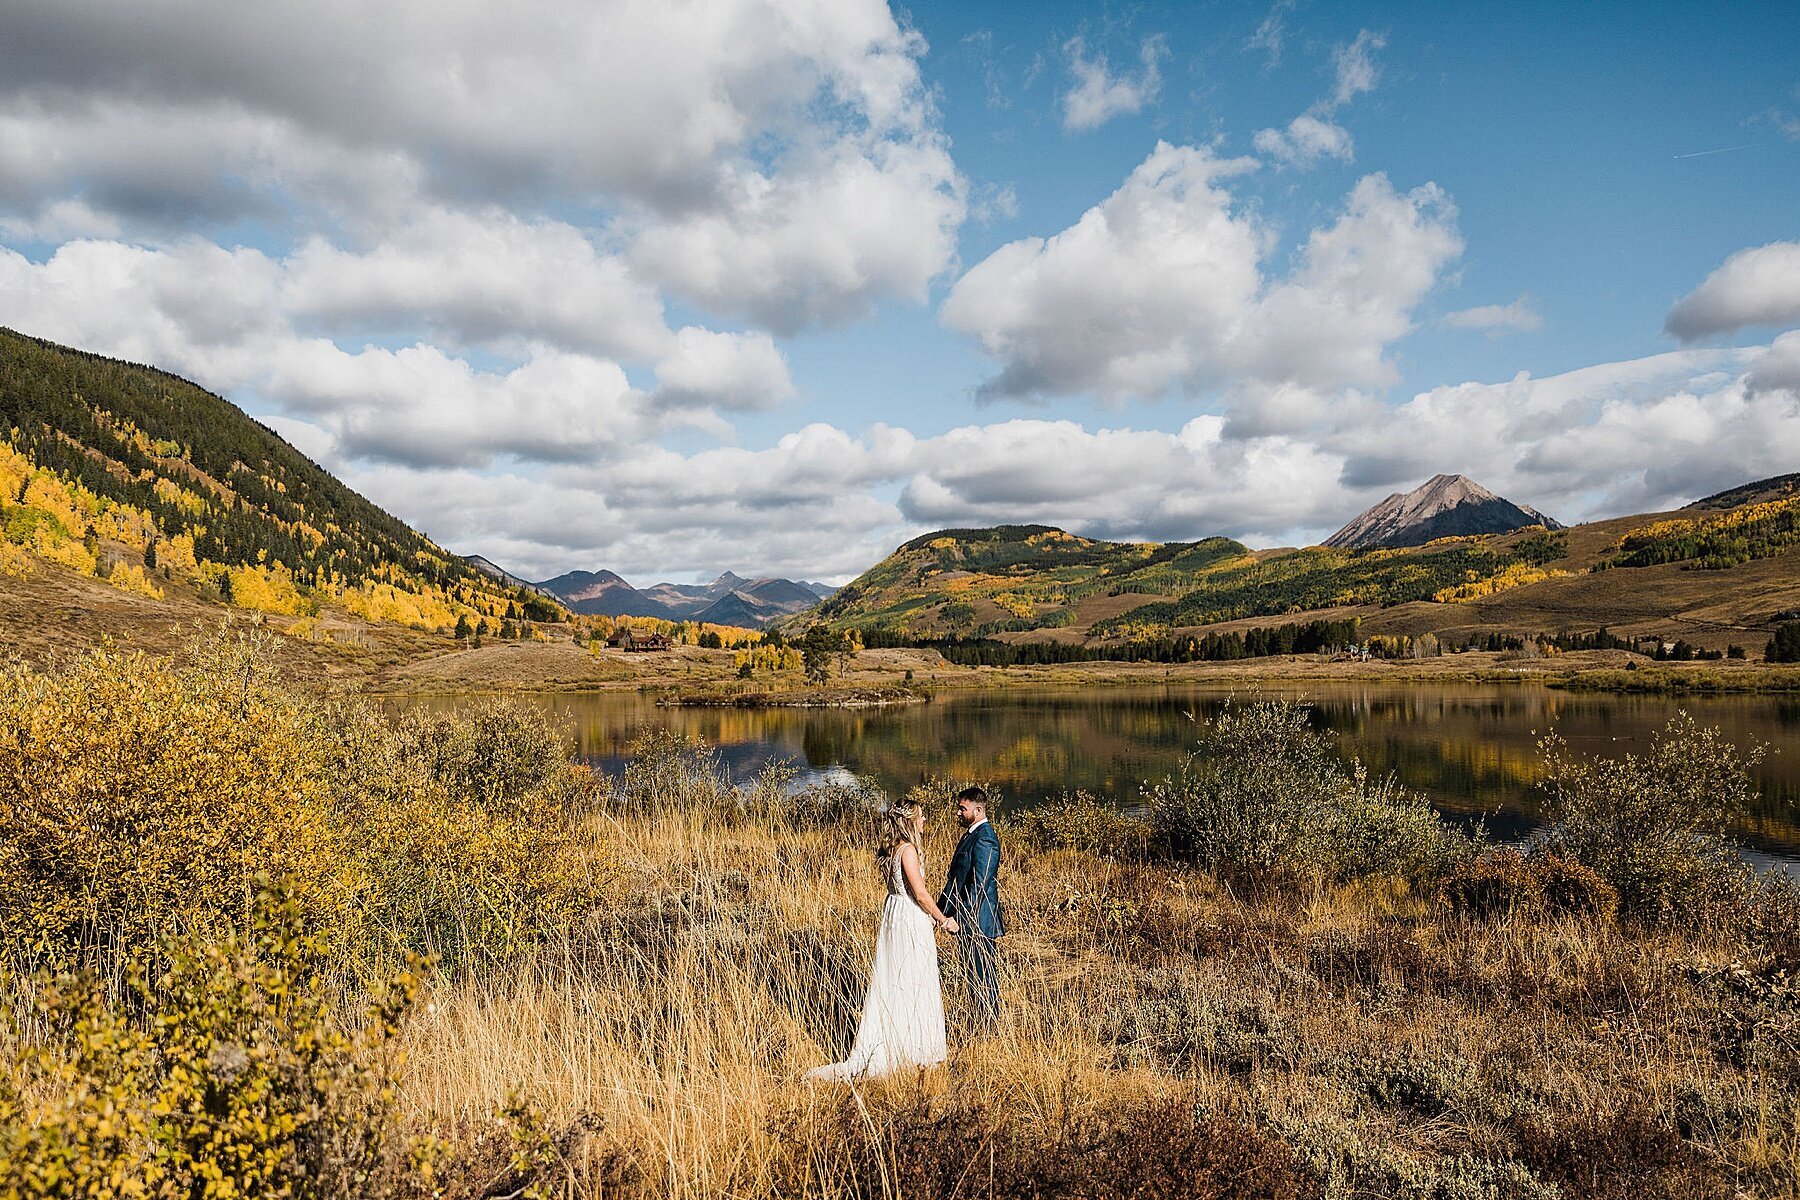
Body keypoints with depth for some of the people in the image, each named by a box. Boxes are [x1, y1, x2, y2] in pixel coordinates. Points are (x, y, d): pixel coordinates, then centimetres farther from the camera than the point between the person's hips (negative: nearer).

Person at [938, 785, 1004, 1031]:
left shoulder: (984, 839, -18)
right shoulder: (972, 834, 13)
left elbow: (979, 885, -23)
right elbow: (959, 878, 19)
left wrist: (962, 917, -21)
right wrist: (943, 907, 15)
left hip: (978, 921, -10)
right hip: (968, 921, 10)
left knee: (983, 978, 0)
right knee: (974, 977, 16)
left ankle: (987, 1031, 8)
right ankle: (979, 1027, 25)